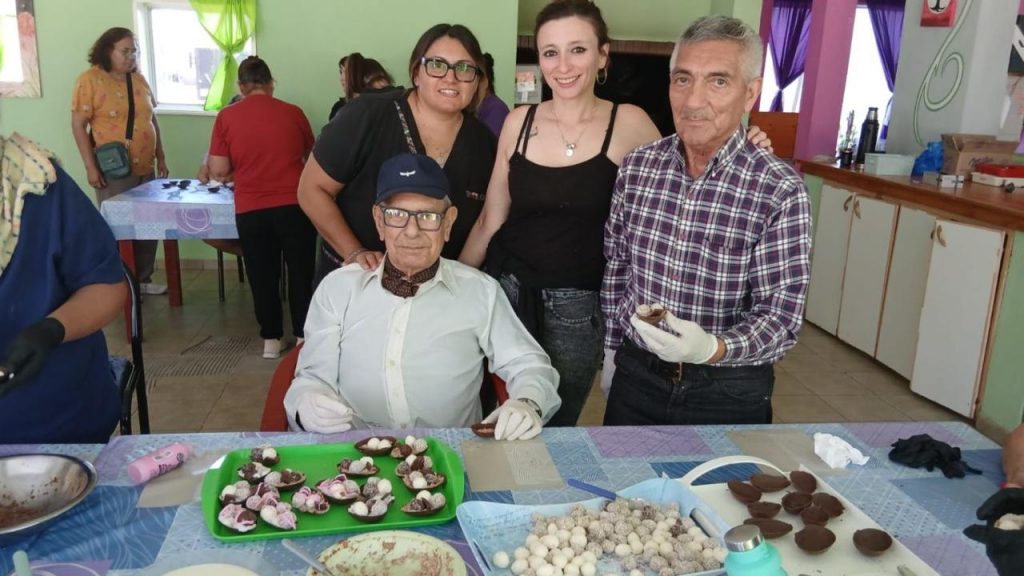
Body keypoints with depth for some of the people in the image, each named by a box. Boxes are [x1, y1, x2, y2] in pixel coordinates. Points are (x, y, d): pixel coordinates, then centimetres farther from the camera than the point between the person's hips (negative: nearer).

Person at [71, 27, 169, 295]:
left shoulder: (139, 80, 11)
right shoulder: (90, 80, -8)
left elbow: (152, 120, 17)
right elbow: (78, 125, -10)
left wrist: (160, 157, 14)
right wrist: (91, 167, -14)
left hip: (145, 168, 6)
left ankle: (142, 278, 24)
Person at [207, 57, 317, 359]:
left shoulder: (226, 116, 0)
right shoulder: (293, 113, 3)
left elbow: (218, 171, -1)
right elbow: (311, 157, 18)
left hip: (250, 210, 0)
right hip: (294, 206, 0)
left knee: (263, 276, 12)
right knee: (301, 273, 12)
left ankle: (271, 339, 20)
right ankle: (304, 335, 19)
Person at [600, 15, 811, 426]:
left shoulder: (780, 192, -17)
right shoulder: (637, 167, -4)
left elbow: (782, 316, -17)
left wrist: (713, 347, -34)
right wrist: (615, 348, 11)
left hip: (730, 393, -3)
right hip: (637, 375, 4)